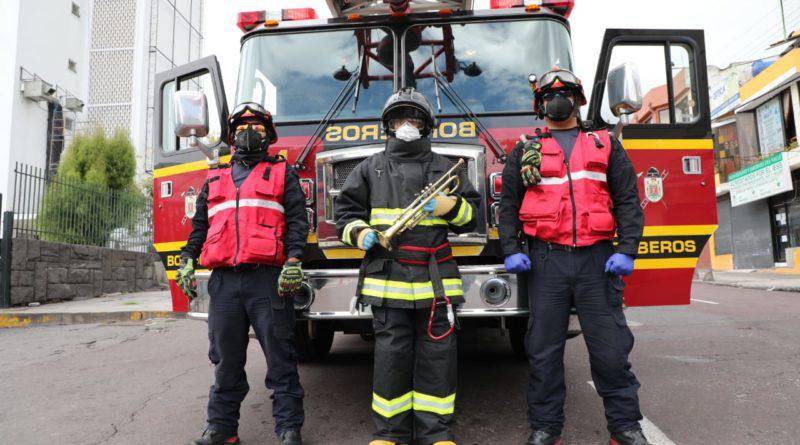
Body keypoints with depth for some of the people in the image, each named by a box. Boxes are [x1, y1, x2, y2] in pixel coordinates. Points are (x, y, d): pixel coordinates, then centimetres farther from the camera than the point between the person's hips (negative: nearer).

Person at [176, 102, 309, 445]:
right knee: (225, 360, 9)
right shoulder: (215, 179, 23)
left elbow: (297, 219, 0)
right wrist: (187, 260, 8)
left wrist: (293, 261, -13)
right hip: (224, 281, 4)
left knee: (280, 358, 0)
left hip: (268, 280, -3)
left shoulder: (282, 173, 11)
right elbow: (200, 224, 21)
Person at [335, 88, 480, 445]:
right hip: (387, 278, 0)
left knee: (437, 354, 3)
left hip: (436, 279, 1)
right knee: (391, 355, 2)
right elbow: (346, 211, 13)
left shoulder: (445, 167, 16)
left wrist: (448, 205, -8)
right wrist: (360, 233, -7)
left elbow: (472, 212, 13)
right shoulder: (370, 168, 15)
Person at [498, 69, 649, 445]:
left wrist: (626, 250, -5)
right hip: (546, 260, 0)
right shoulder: (525, 151, 13)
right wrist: (511, 250, -4)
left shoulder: (606, 145, 13)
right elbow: (508, 204, 9)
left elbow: (627, 200, 7)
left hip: (597, 259, 0)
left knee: (610, 347, 3)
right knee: (544, 350, 4)